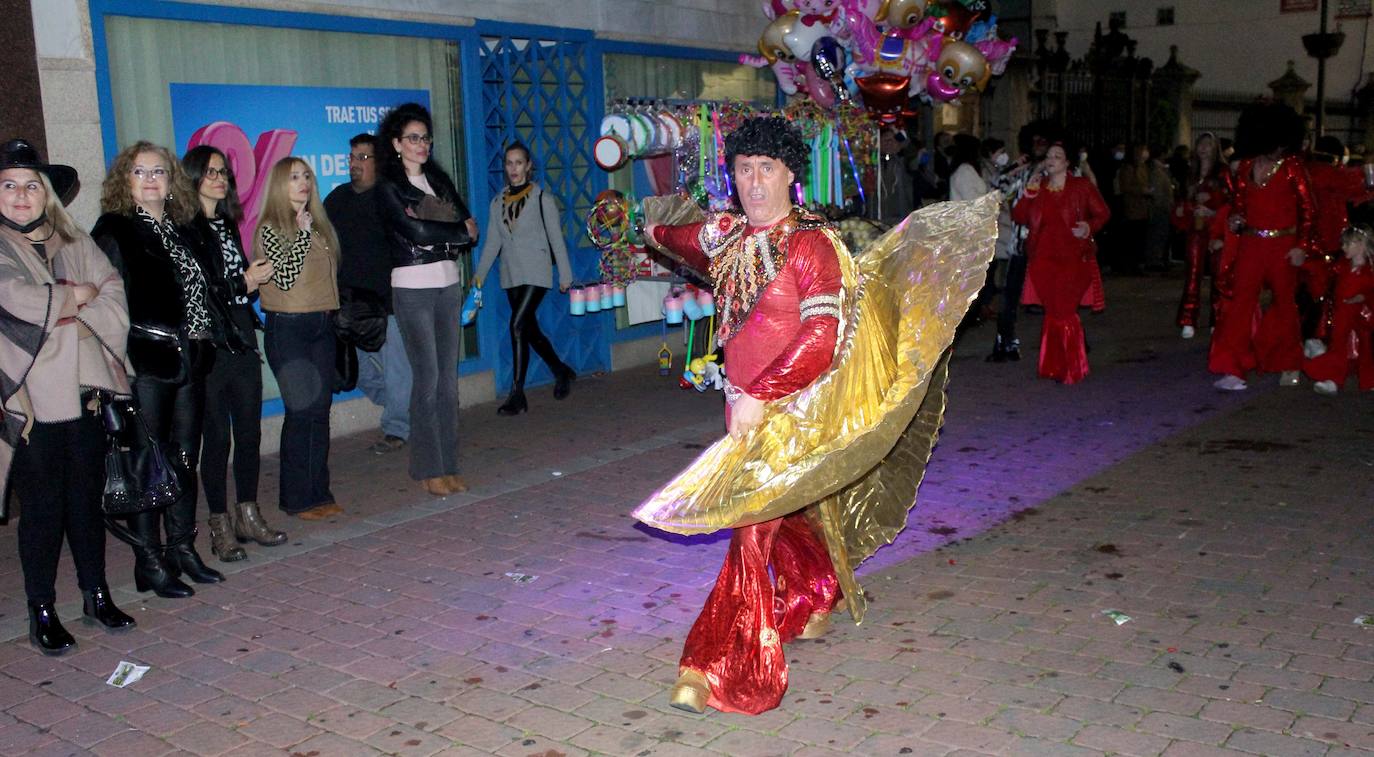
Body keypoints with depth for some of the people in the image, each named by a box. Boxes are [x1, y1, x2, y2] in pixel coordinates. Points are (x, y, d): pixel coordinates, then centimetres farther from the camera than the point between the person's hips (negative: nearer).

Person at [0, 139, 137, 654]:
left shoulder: (73, 243, 14)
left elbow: (113, 297, 4)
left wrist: (68, 311, -12)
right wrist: (75, 297, -7)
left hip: (82, 393, 4)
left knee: (87, 498, 12)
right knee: (42, 506, 2)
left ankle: (96, 595, 24)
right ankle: (42, 613, 13)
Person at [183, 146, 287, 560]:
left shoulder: (227, 226, 16)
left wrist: (255, 280, 3)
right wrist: (243, 283, -11)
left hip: (241, 340, 7)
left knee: (249, 430, 9)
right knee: (217, 435, -1)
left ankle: (248, 515, 20)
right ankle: (221, 525, 8)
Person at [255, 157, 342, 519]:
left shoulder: (319, 224, 14)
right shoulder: (270, 228, -6)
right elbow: (285, 277, -18)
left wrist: (330, 311, 14)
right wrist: (302, 234, -16)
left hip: (322, 325, 6)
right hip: (288, 328, -6)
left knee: (321, 409, 7)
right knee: (300, 410, -6)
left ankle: (319, 492, 14)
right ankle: (297, 498, 4)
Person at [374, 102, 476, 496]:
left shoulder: (439, 179, 14)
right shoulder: (387, 186, -3)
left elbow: (469, 227, 7)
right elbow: (415, 231, -15)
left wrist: (434, 234, -10)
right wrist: (460, 231, -3)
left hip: (448, 284, 5)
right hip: (412, 286, -5)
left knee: (448, 379, 5)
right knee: (427, 378, -7)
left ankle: (449, 465, 10)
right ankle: (428, 469, 2)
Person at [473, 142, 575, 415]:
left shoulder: (542, 199, -1)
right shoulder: (498, 202, 11)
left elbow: (556, 239, 0)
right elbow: (492, 241, 10)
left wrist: (565, 274, -1)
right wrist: (480, 273, 1)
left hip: (536, 272, -5)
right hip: (511, 276, 5)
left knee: (518, 325, -17)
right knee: (530, 330, 11)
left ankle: (517, 394, -14)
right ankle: (561, 371, 33)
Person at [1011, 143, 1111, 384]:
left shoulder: (1081, 187, 4)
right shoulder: (1038, 187, 13)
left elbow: (1103, 213, 6)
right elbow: (1019, 217, 8)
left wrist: (1089, 227, -13)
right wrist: (1028, 194, -5)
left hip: (1073, 258, -3)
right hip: (1043, 258, 3)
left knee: (1064, 311, -7)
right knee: (1052, 311, 3)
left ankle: (1070, 369, 4)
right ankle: (1054, 367, 13)